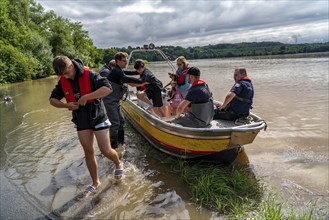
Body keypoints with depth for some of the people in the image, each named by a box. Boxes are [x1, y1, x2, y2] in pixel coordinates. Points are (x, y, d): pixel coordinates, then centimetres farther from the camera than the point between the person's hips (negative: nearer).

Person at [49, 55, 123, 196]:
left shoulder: (89, 75, -19)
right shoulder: (63, 82, -3)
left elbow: (108, 88, -31)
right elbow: (52, 100, 6)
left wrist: (86, 97, -34)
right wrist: (66, 105, -14)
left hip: (98, 117, -5)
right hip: (81, 121, 5)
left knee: (106, 150, -4)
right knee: (89, 152, 10)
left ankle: (118, 164, 31)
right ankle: (95, 182, 26)